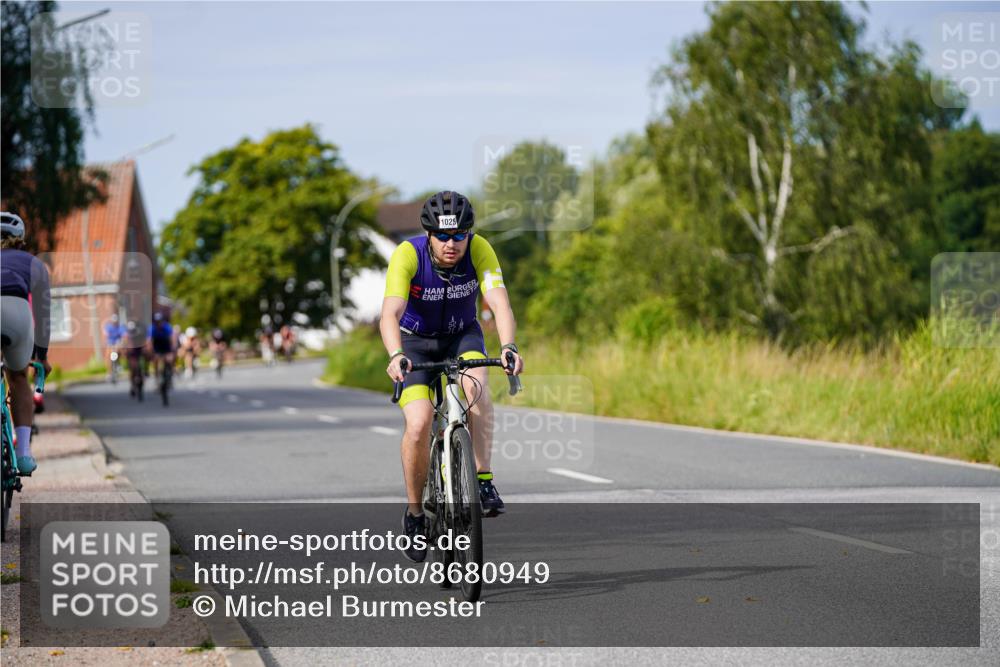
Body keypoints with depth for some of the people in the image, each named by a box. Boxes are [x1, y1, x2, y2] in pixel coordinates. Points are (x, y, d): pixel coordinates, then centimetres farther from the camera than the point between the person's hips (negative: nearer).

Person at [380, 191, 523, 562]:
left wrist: (508, 346, -50)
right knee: (419, 425, -20)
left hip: (462, 336, 2)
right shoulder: (408, 255, -27)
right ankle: (414, 512, 2)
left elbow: (499, 303, -32)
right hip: (414, 341, -2)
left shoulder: (479, 250, -22)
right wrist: (395, 357, -56)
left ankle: (484, 480, -22)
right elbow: (390, 314, -38)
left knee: (475, 386, -32)